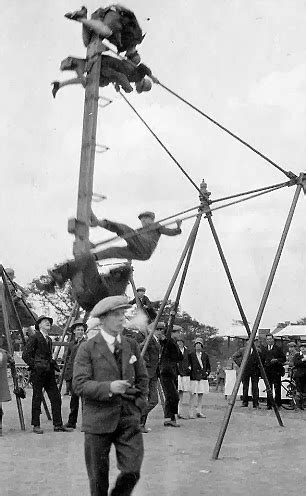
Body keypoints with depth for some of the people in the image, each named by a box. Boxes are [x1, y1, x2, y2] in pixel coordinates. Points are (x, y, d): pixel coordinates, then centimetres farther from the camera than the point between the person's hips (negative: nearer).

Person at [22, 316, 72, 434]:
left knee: (56, 398, 4)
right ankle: (36, 425, 9)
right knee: (37, 398, 0)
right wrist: (34, 365, -12)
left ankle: (58, 425, 9)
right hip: (38, 373, -7)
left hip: (49, 372, 7)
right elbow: (25, 355, -9)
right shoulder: (34, 338, -5)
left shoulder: (49, 340, 18)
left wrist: (54, 365, 13)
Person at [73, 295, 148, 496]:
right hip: (99, 420, -3)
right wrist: (108, 387, -26)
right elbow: (79, 385, -13)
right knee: (98, 477, 7)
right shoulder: (87, 349, -5)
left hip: (129, 419, 3)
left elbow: (143, 379, 17)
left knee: (132, 471, -5)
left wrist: (139, 407, 6)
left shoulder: (132, 346, 9)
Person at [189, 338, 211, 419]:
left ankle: (199, 412, 14)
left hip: (203, 378, 3)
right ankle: (191, 413, -4)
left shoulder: (205, 355, 9)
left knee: (201, 395, 7)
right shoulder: (191, 355, 1)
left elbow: (208, 367, 17)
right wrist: (189, 372, -4)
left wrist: (207, 373, 3)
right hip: (193, 377, -3)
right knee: (193, 395, -6)